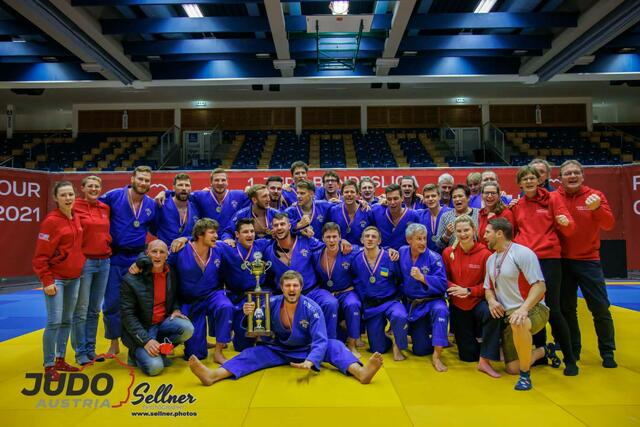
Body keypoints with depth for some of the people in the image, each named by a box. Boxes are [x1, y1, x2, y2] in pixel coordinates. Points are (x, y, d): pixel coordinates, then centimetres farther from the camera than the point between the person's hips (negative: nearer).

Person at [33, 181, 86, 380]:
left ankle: (60, 360, 24)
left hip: (74, 278, 7)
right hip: (56, 278, -7)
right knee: (54, 322, -6)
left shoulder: (76, 218, 7)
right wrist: (47, 281, -16)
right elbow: (41, 255, -13)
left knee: (67, 321, 12)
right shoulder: (51, 221, -13)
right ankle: (49, 366, 7)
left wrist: (80, 270, 13)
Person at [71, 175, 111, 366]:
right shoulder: (76, 207, -6)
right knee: (81, 310, 0)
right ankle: (80, 352, 12)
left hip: (104, 262, 5)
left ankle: (90, 349, 22)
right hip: (84, 262, -5)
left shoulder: (105, 208, 10)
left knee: (95, 310, 12)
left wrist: (109, 243, 9)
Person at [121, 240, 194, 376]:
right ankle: (137, 353, 11)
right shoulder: (131, 279, -13)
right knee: (154, 367, -23)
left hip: (164, 322, 4)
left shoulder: (171, 274, 0)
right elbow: (127, 315, -14)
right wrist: (146, 340, -22)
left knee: (187, 329, -26)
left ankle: (160, 350, 1)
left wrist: (176, 309, -6)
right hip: (140, 328, -4)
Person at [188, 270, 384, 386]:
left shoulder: (312, 308, -20)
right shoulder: (272, 304, -13)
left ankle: (361, 373, -51)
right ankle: (213, 375, -37)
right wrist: (249, 315, -32)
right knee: (252, 353, -20)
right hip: (278, 349, 2)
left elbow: (320, 341, -27)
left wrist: (309, 361, -47)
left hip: (306, 350, -2)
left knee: (334, 346, -26)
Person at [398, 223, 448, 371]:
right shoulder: (402, 252, -3)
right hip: (411, 305, 3)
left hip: (432, 301, -3)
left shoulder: (434, 258, -14)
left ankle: (437, 355, -29)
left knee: (441, 310, -41)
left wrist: (422, 278, -31)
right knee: (420, 350, 3)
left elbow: (442, 285, -21)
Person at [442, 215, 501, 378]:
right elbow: (444, 278, 3)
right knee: (468, 356, 5)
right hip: (457, 305, 2)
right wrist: (453, 287, -17)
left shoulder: (485, 253, -14)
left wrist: (469, 291, -21)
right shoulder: (448, 253, -6)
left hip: (478, 301, -2)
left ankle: (484, 361, -23)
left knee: (492, 314, -39)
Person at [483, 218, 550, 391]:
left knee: (518, 324, -43)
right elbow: (488, 288, 19)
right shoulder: (491, 259, 12)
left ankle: (525, 376, -22)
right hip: (507, 315, 7)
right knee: (512, 368, 2)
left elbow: (539, 286, -17)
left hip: (533, 309, -7)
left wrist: (524, 309, -30)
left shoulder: (522, 253, -12)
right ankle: (544, 351, 31)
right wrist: (491, 300, -4)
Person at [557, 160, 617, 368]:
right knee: (567, 309, 10)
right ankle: (573, 351, 26)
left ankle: (607, 353, 23)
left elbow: (609, 225, -14)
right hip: (562, 261, 1)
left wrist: (597, 208, -30)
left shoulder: (595, 196, -2)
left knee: (600, 307, 4)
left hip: (588, 261, 0)